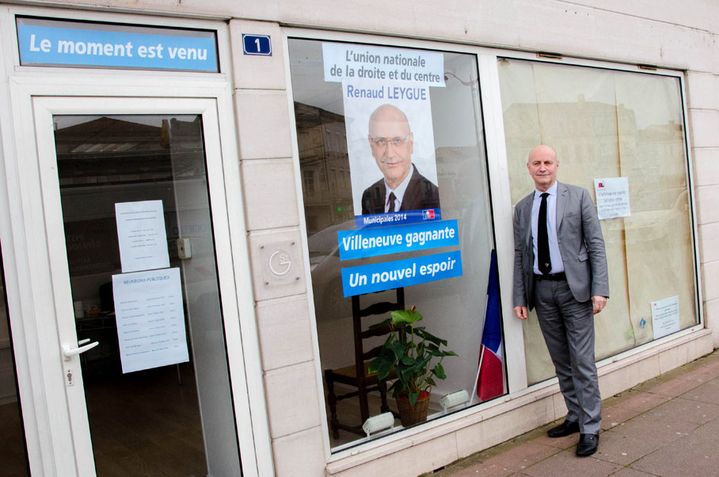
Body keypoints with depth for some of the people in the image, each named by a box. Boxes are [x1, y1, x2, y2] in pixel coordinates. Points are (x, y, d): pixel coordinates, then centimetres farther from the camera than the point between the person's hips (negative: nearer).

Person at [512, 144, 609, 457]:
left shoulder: (578, 196, 0)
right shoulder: (522, 208, 10)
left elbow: (596, 245, -3)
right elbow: (520, 255, 10)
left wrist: (600, 289, -11)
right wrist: (519, 297, 5)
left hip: (574, 287, -3)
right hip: (541, 290, 4)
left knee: (582, 360, -1)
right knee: (560, 360, 12)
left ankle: (589, 427, 10)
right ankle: (574, 416, 27)